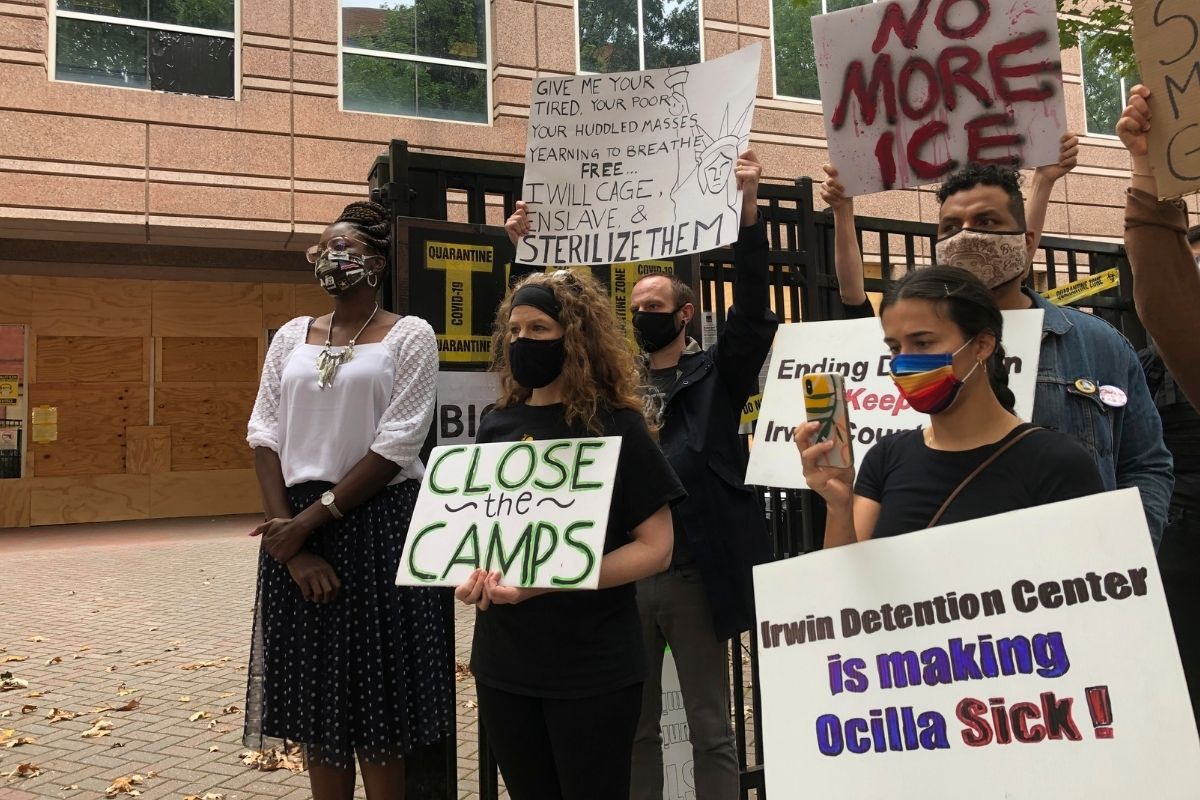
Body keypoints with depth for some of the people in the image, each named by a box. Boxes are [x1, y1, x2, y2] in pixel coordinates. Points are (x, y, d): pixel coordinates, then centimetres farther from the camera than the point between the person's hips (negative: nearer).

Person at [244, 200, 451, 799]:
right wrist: (289, 534, -8)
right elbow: (265, 436, 3)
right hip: (297, 529, 5)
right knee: (315, 690, 12)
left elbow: (396, 446, -11)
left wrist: (312, 519, -13)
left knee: (375, 695, 5)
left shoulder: (409, 335, -3)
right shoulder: (292, 336, 11)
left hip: (378, 522, -4)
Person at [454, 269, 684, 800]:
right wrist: (471, 575, -8)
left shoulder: (615, 426, -8)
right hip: (503, 662, 5)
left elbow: (655, 547, -12)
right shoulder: (496, 427, 5)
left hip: (593, 669, -4)